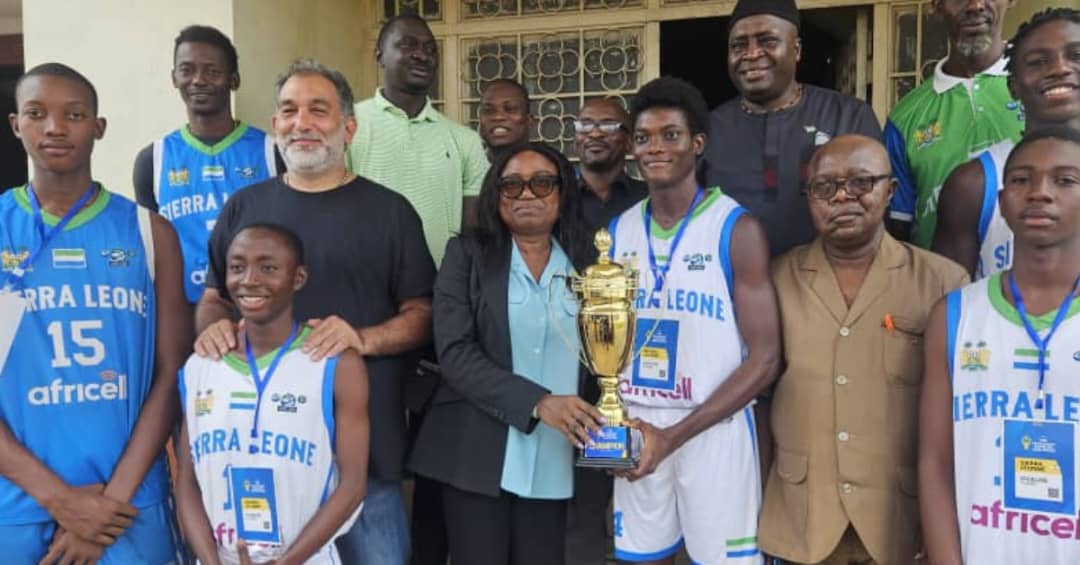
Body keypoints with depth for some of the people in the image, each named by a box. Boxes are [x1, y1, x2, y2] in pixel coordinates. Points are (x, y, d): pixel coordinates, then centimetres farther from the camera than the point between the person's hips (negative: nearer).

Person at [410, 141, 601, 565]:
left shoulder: (585, 263, 9)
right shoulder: (467, 254, 2)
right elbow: (455, 352, -8)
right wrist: (537, 403, -18)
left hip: (555, 466, 2)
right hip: (478, 456, -2)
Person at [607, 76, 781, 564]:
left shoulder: (737, 229, -7)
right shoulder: (618, 231, 7)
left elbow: (764, 360, -10)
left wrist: (675, 436, -16)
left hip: (712, 429, -4)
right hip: (635, 429, 4)